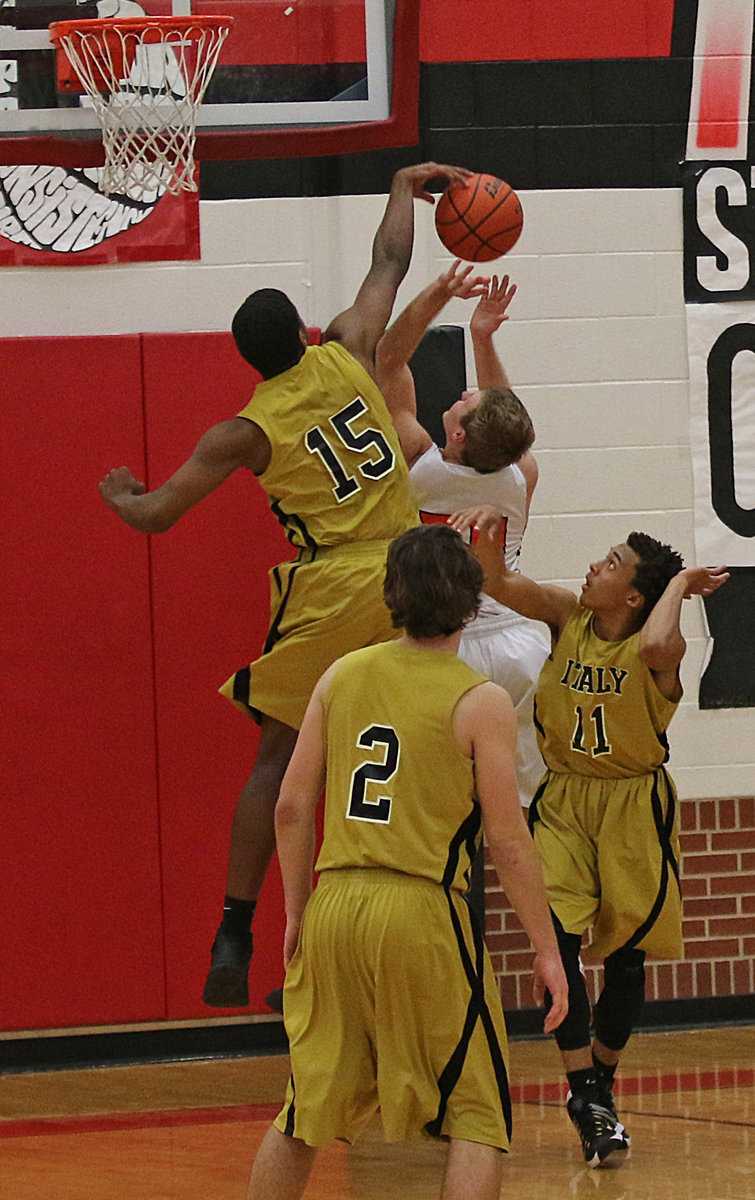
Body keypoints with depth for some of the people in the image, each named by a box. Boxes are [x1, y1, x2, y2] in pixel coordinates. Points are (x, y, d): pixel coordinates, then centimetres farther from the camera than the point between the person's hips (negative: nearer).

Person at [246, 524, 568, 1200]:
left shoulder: (342, 675, 8)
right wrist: (546, 949, 0)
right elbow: (508, 842, -7)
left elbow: (292, 807, 8)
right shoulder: (480, 703, -6)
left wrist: (297, 914, 18)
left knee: (307, 1111, 18)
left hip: (334, 905, 5)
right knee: (478, 1119, 3)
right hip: (423, 914, -5)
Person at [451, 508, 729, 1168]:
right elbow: (501, 585, -15)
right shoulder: (569, 615, -8)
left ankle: (600, 1080, 29)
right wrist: (487, 534, -34)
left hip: (633, 808, -3)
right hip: (563, 798, 3)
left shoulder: (657, 649, -21)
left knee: (625, 953, 7)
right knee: (558, 942, -10)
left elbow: (655, 646, -46)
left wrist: (679, 584, -31)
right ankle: (587, 1097, -6)